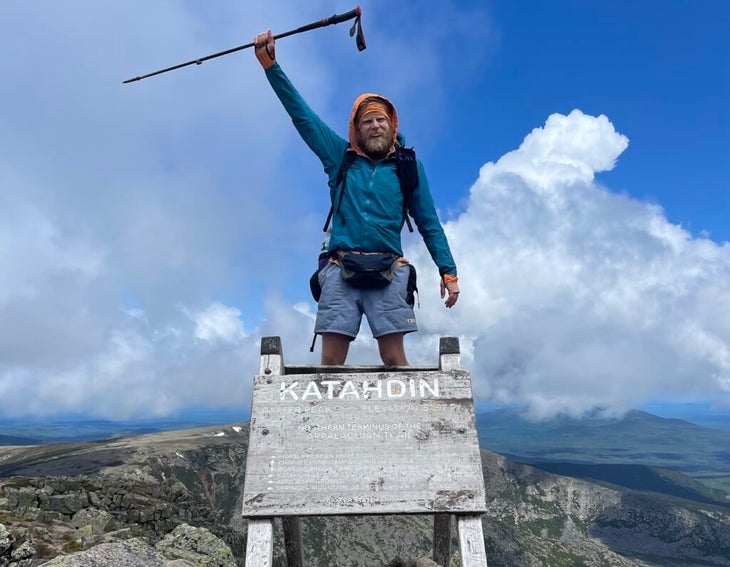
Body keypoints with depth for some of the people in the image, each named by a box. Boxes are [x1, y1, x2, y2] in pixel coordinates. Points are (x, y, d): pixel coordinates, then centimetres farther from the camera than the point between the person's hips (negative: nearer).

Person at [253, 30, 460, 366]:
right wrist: (270, 64, 13)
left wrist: (448, 272, 5)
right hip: (340, 271, 1)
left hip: (387, 273, -1)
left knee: (394, 358, -6)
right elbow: (301, 114, 16)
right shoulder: (340, 156, 16)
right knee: (330, 361, -4)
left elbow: (429, 224, 13)